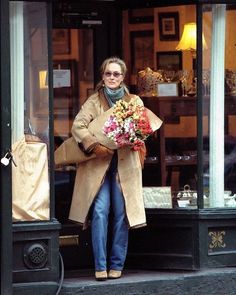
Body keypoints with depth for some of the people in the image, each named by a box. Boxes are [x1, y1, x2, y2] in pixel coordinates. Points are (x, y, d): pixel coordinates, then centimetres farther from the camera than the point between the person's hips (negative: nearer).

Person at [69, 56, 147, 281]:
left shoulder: (134, 101, 11)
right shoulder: (94, 101, 5)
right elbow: (78, 126, -7)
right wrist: (94, 145, -22)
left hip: (125, 165, 2)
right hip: (98, 164, -1)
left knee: (121, 213, -2)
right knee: (100, 211, -11)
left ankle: (116, 264, 7)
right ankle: (100, 265, -7)